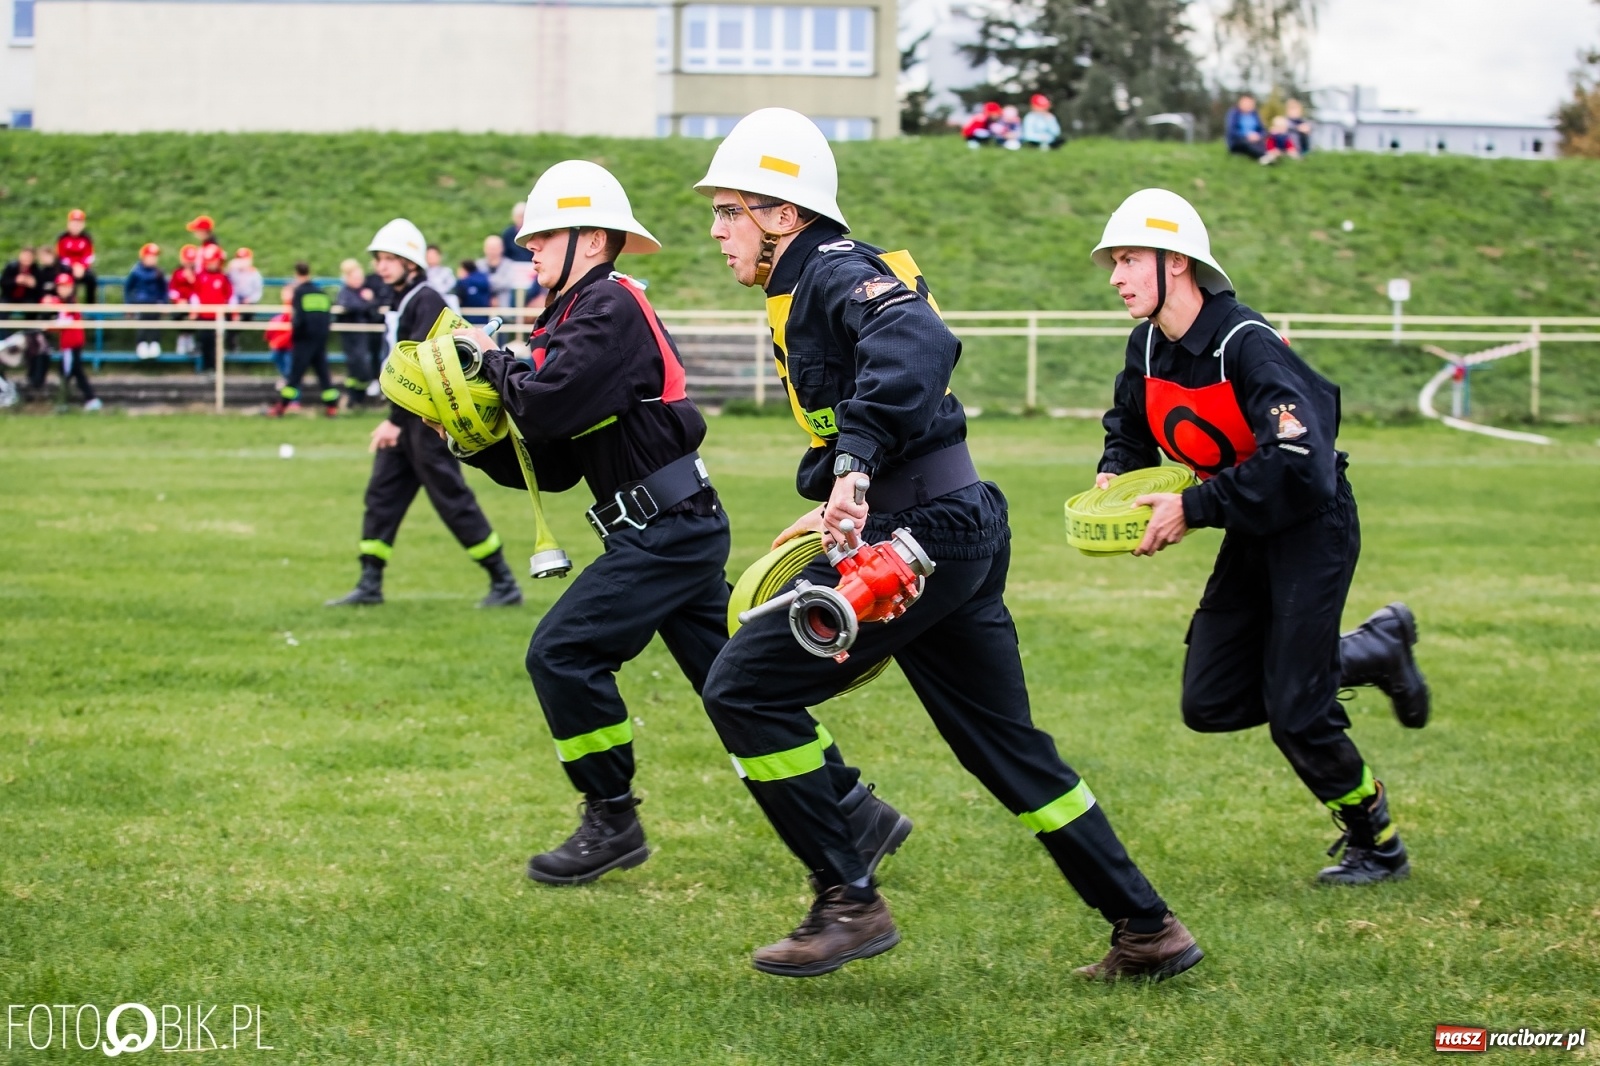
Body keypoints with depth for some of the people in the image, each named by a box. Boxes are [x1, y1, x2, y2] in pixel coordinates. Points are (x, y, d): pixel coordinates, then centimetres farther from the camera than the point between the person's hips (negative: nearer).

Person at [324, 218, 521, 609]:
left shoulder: (427, 301, -15)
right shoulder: (400, 302, 13)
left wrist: (395, 421, -23)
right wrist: (394, 420, 15)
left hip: (429, 420, -9)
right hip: (406, 419, 9)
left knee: (452, 499, -5)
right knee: (381, 495, 6)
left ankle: (504, 584, 3)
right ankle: (370, 585, 10)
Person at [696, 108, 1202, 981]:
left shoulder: (836, 272, -11)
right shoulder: (803, 291, 19)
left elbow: (918, 344, -32)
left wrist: (854, 469, -39)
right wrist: (837, 510, 23)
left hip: (922, 536, -10)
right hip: (964, 532, 10)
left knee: (746, 687, -8)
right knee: (1006, 748, 16)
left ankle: (848, 903, -3)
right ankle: (1148, 932, 22)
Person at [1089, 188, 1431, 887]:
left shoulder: (1246, 346, -26)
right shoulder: (1147, 348, -2)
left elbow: (1296, 467, -34)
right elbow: (1130, 427, 18)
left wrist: (1192, 509, -31)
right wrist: (1115, 472, -4)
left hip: (1312, 527, -8)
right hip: (1251, 536, 8)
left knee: (1294, 713, -10)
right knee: (1210, 704, 4)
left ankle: (1377, 844, 16)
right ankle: (1375, 651, 22)